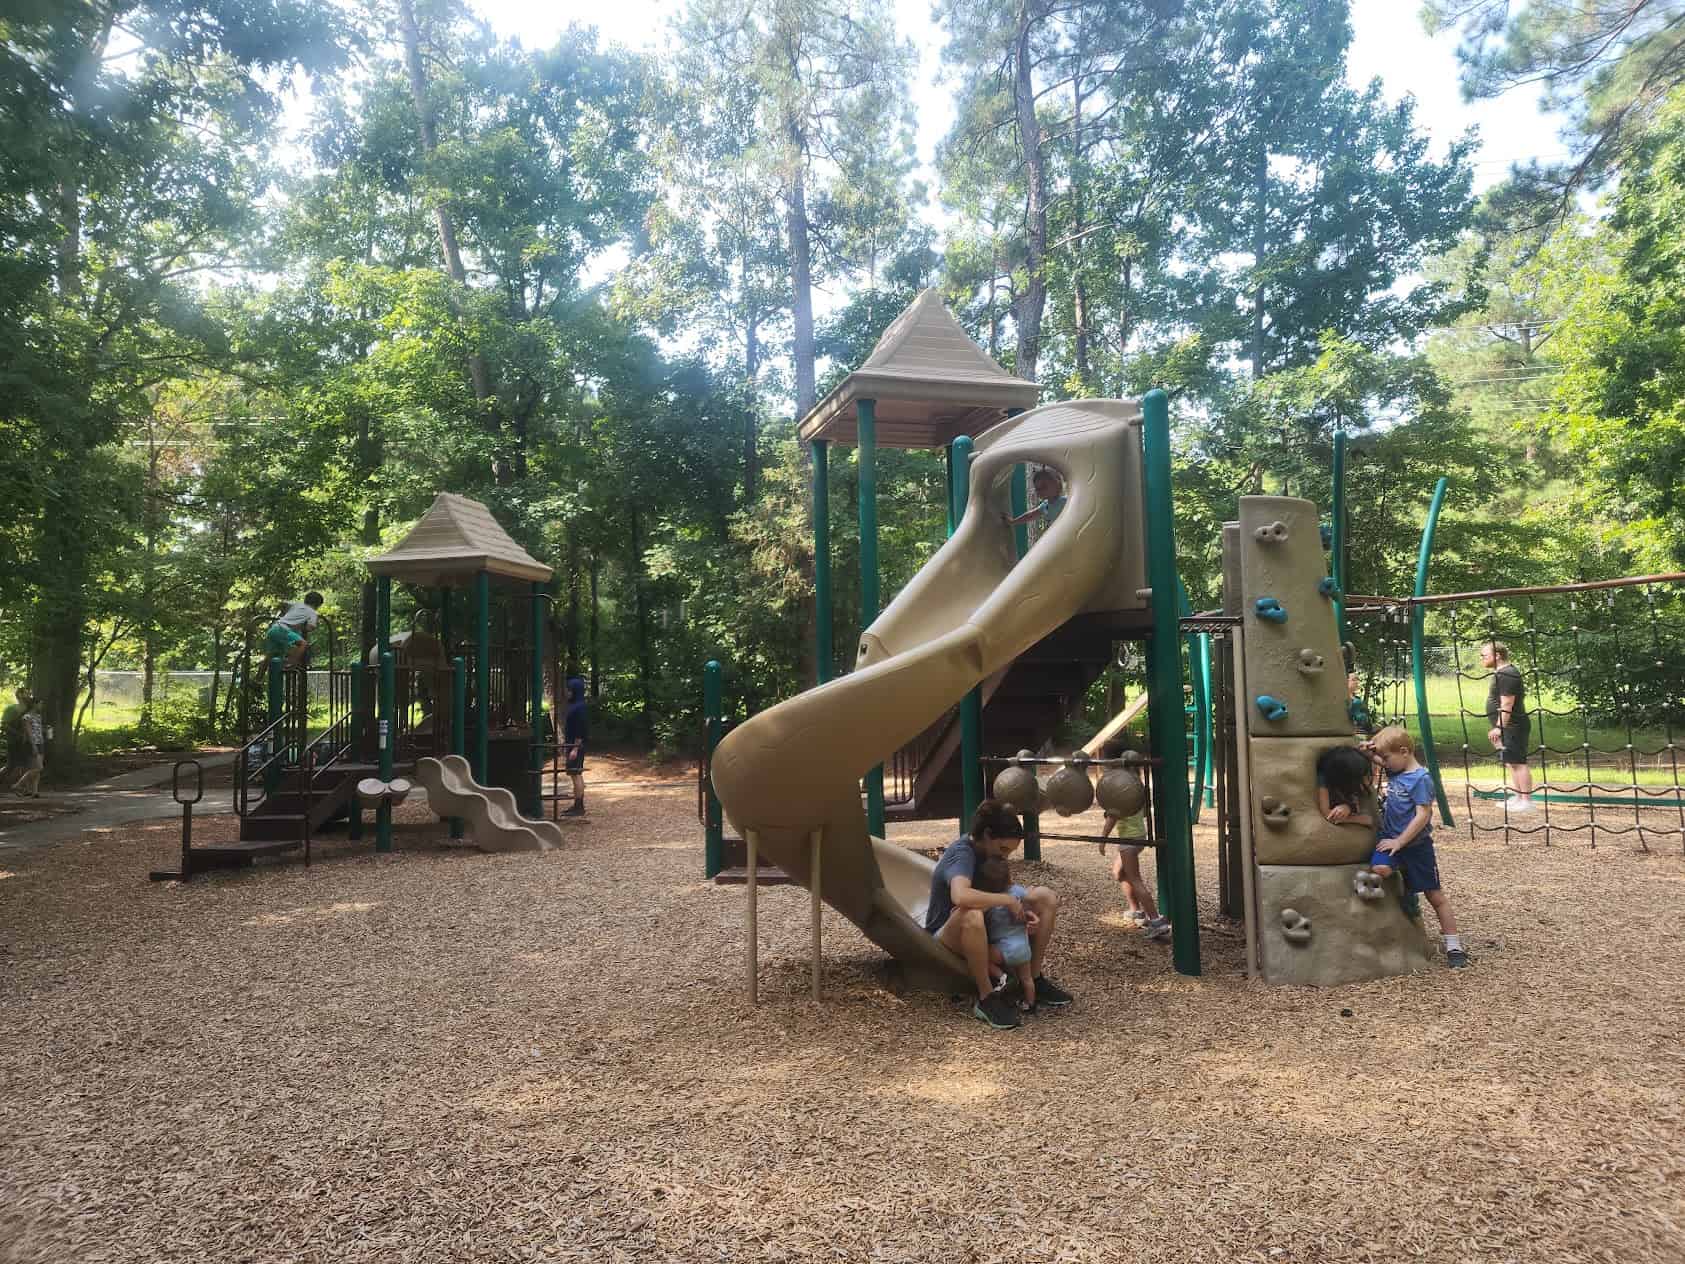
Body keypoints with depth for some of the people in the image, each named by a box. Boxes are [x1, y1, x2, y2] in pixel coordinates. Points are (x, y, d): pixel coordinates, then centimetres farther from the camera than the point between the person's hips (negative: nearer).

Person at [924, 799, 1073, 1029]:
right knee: (971, 914, -44)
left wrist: (1022, 912, -15)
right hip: (947, 938, -8)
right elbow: (960, 896, -47)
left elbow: (996, 894, 7)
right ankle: (986, 998, -25)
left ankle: (1033, 980, 5)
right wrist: (1009, 900, -35)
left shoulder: (985, 850, -1)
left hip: (987, 932, 8)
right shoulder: (962, 854, -26)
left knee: (1046, 898, -3)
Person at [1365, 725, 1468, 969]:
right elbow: (1380, 760, 27)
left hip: (1416, 844, -5)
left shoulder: (1421, 779, -16)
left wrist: (1399, 842, -21)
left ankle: (1454, 946, 14)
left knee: (1435, 895, 5)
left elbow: (1423, 815, -20)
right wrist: (1370, 751, 4)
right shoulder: (1394, 771, 5)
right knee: (1379, 869, -27)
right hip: (1391, 839, 5)